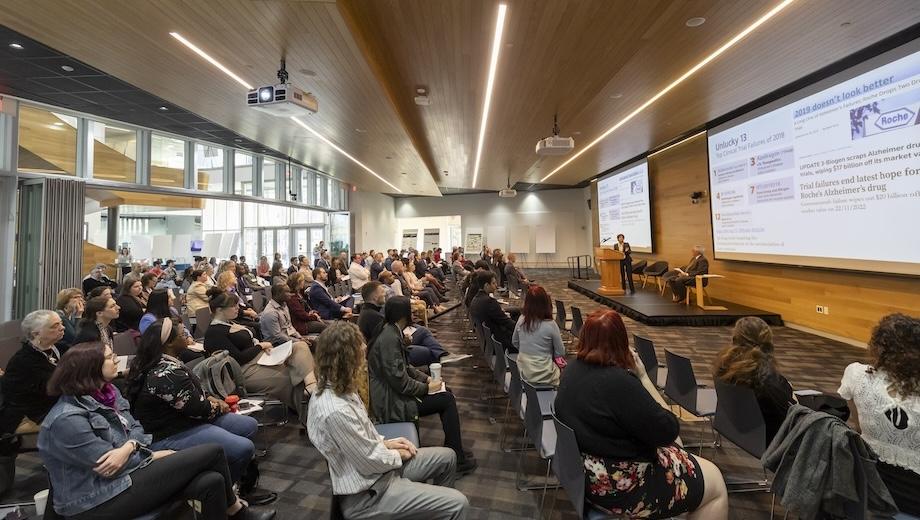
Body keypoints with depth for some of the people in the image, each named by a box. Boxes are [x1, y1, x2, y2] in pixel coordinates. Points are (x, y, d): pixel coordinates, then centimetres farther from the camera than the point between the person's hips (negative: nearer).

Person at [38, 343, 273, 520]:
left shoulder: (107, 392, 5)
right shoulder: (67, 419, -22)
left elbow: (136, 428, 7)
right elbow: (108, 466, -20)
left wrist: (129, 446, -15)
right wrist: (155, 456, -7)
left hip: (127, 473, 8)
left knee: (211, 482, -14)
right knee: (213, 452, -13)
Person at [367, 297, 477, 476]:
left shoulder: (389, 331, 4)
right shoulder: (389, 338, -26)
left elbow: (404, 367, 14)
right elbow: (400, 382, -25)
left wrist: (427, 378, 4)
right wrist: (427, 387, -11)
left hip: (391, 392, 10)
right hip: (390, 404, -10)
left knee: (445, 394, 10)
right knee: (447, 400, -7)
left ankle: (451, 449, 18)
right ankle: (457, 459, 6)